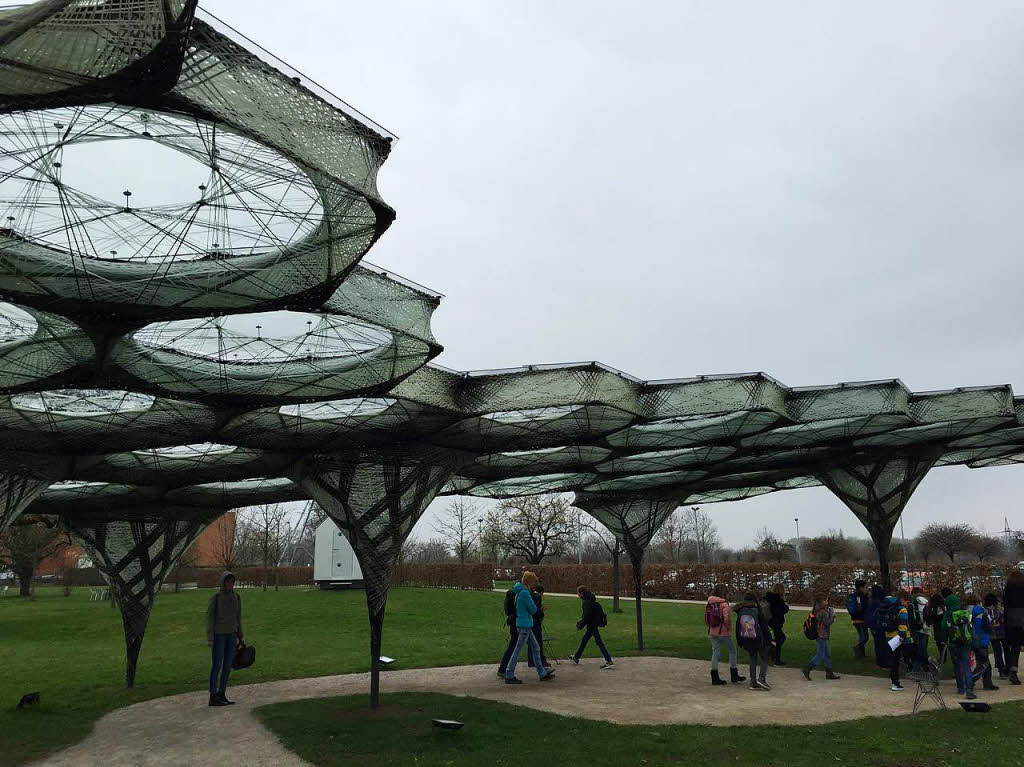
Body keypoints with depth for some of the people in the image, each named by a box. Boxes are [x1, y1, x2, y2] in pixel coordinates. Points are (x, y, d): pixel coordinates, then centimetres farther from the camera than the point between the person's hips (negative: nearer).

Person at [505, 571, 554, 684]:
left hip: (525, 625, 10)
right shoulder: (525, 593, -19)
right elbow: (533, 609, -15)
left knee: (536, 648, 14)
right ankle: (509, 676, 6)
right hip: (524, 625, -10)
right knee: (517, 651, -2)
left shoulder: (520, 591, 10)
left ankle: (542, 673, 20)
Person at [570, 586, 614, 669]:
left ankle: (609, 661, -4)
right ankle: (576, 658, 29)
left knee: (599, 642, -7)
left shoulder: (587, 602, -20)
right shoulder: (589, 600, 11)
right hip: (592, 625, 11)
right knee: (584, 640, 18)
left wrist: (580, 625, -13)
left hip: (594, 625, -11)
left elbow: (587, 616, -23)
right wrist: (581, 621, 16)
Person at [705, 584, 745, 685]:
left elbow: (706, 619, 6)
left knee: (715, 653, 10)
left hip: (713, 632, 6)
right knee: (732, 651, 11)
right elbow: (727, 619, -21)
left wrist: (710, 627, 12)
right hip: (724, 632, -6)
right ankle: (734, 675, 18)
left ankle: (715, 678, 10)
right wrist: (729, 628, -7)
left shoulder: (709, 604, 5)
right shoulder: (724, 604, -15)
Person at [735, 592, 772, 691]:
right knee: (764, 658, 9)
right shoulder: (757, 611, -13)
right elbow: (764, 626, -8)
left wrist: (740, 642, 19)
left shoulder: (740, 612, 1)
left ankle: (753, 682, 10)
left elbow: (738, 628, 9)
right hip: (758, 640, -4)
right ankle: (762, 678, -8)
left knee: (753, 659, 15)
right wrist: (769, 640, 0)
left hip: (746, 641, 4)